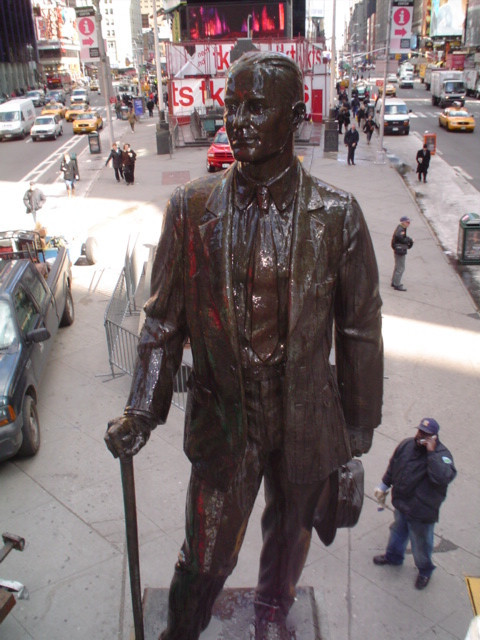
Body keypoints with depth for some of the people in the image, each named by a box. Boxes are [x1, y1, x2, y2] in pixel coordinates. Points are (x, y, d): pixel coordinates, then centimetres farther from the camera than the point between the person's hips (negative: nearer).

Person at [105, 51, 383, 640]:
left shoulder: (336, 215, -12)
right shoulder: (191, 208, -9)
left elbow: (360, 330, -3)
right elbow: (164, 319, -2)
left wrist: (358, 429, 2)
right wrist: (140, 412, -7)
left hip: (306, 422, 1)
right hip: (224, 417, 0)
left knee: (289, 535, 25)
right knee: (206, 555, 13)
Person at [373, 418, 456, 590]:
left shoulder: (441, 454, -23)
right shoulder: (407, 445, -7)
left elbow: (443, 478, -43)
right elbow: (392, 467, 9)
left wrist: (432, 452, -39)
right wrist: (383, 487, 17)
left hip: (422, 511, -5)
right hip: (401, 503, 6)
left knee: (421, 542, 15)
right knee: (397, 531, 29)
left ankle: (425, 570, 42)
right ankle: (393, 556, 55)